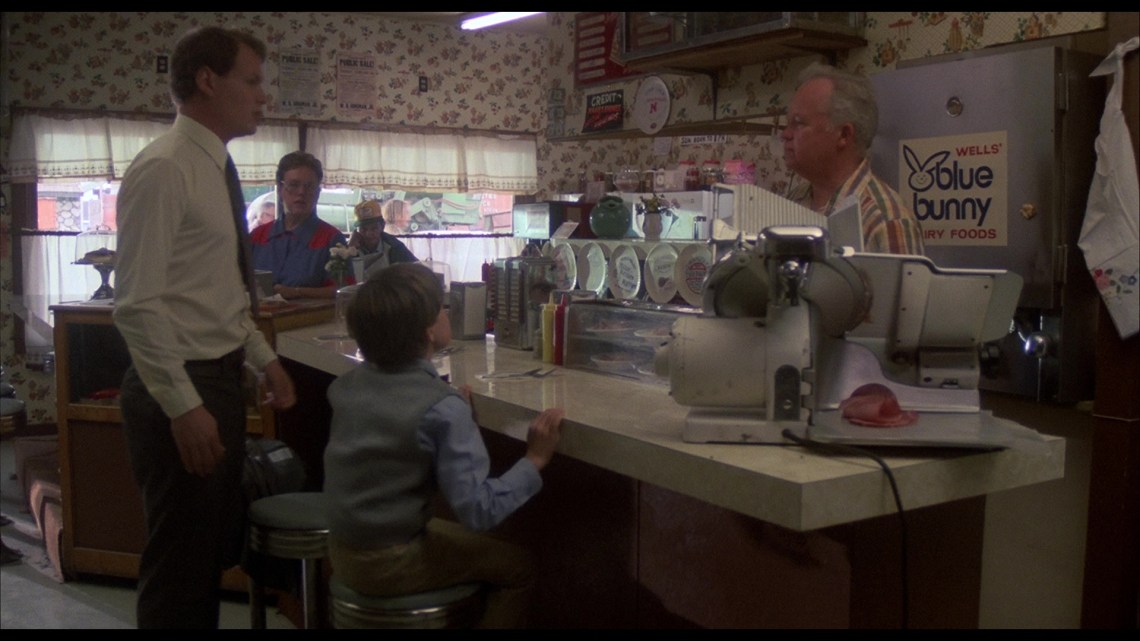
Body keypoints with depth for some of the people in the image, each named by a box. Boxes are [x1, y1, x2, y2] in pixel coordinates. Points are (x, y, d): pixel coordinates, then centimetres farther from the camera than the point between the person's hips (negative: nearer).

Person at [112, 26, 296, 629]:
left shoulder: (213, 168, 12)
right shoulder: (163, 169, -16)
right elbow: (137, 305, -21)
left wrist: (265, 359, 15)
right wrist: (184, 407, -23)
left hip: (220, 377, 9)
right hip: (180, 389, -9)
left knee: (216, 549, 19)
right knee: (180, 561, 2)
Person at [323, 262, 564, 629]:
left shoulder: (347, 385, -3)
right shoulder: (442, 408, -25)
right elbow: (477, 510, -27)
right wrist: (534, 460, -18)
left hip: (342, 551, 7)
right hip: (389, 564, -7)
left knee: (467, 537, 30)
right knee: (517, 567, 11)